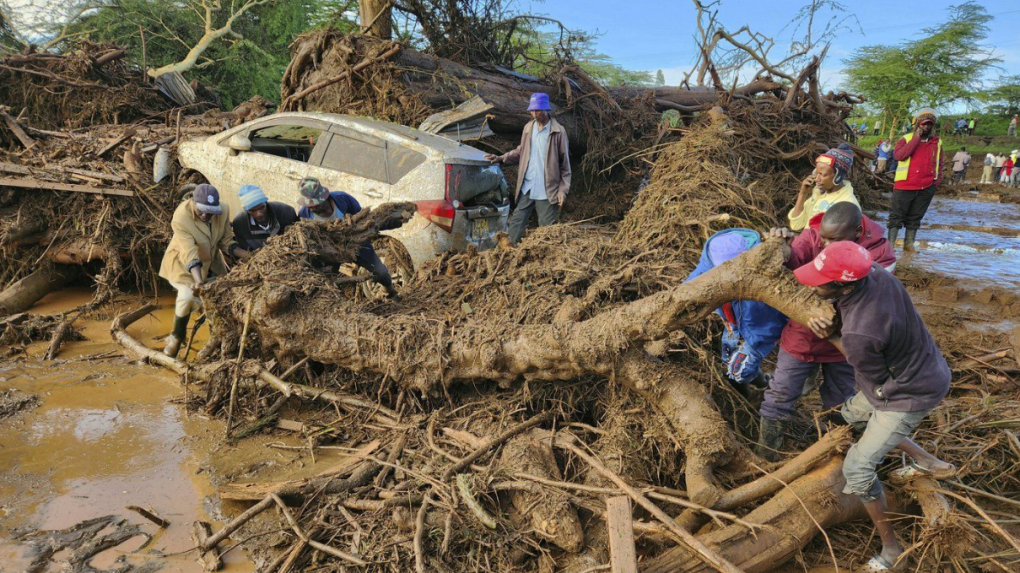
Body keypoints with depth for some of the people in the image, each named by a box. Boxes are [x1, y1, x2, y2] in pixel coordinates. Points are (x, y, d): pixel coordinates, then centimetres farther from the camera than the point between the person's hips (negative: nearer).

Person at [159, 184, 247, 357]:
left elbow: (226, 241, -11)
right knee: (188, 296, -25)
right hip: (183, 263, -5)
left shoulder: (223, 211, -19)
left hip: (211, 261, 5)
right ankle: (176, 337, 1)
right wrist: (198, 280, -50)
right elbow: (189, 254, -40)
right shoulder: (181, 218, -33)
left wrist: (247, 255, -26)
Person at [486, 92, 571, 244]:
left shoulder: (558, 131, -6)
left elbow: (564, 162, -5)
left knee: (546, 227, 5)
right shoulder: (528, 128, 8)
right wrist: (501, 158, 4)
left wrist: (563, 189, -8)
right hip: (526, 187, 5)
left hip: (547, 190, -4)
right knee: (516, 221, 7)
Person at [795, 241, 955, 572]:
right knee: (852, 414, 27)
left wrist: (832, 338, -19)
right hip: (923, 367, 9)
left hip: (911, 393, -9)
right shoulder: (874, 272, -19)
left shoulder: (858, 334, -40)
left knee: (858, 467, -5)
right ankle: (928, 462, 39)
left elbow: (877, 385, -19)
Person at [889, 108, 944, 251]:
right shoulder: (906, 139, 0)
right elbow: (898, 155, -19)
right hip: (905, 185, -4)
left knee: (915, 217, 10)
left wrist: (936, 179, 12)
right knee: (897, 215, -2)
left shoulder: (937, 142, 11)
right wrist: (916, 139, -17)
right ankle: (890, 243, -1)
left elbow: (939, 163, 24)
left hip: (927, 188, 4)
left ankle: (909, 243, 18)